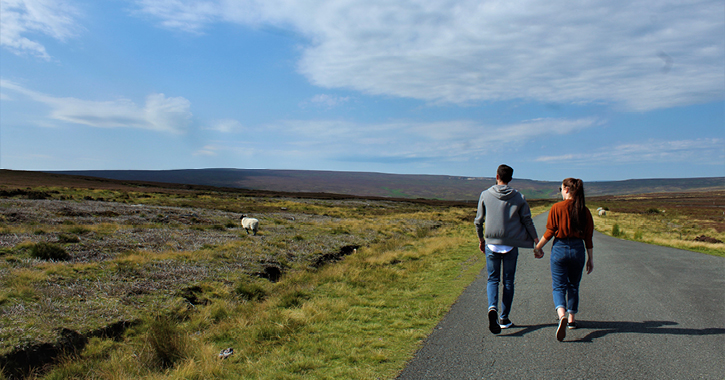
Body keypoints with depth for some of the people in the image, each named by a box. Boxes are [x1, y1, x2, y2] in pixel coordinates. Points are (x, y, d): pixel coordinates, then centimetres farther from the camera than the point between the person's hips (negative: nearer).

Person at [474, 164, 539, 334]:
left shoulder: (485, 195, -1)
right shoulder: (519, 197, -1)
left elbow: (478, 221, 3)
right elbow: (527, 221, 2)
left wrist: (481, 239, 17)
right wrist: (536, 240, 14)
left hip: (491, 244, 0)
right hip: (511, 244, 0)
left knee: (493, 279, 8)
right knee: (508, 281, 10)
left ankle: (492, 308, -18)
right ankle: (504, 319, 15)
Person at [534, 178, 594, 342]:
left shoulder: (557, 208, -8)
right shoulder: (584, 210, 1)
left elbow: (549, 232, -8)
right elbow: (588, 237, 3)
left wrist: (538, 247, 6)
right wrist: (591, 259, 9)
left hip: (560, 248, -3)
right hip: (578, 249, 3)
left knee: (558, 286, 1)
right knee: (573, 286, 19)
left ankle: (562, 316, -23)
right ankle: (571, 319, 27)